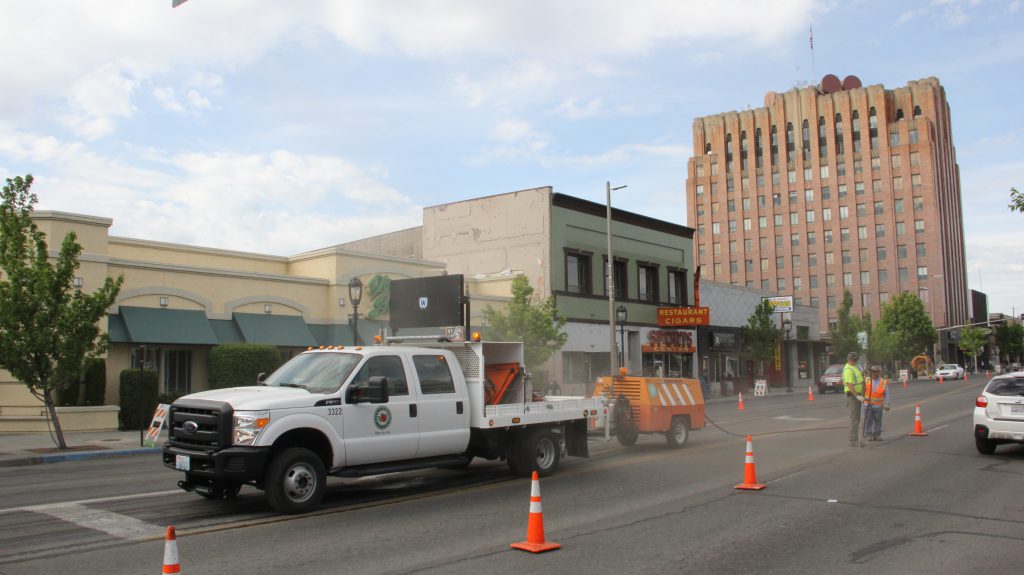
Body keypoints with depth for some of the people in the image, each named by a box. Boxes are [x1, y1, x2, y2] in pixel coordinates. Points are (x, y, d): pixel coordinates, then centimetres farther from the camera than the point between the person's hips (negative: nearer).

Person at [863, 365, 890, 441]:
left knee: (878, 421, 7)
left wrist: (886, 404, -6)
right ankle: (869, 435, 7)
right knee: (868, 420, -1)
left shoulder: (883, 382, -2)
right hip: (868, 405, 0)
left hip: (878, 406, 0)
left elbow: (886, 394, -1)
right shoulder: (867, 380, -1)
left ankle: (877, 435, 17)